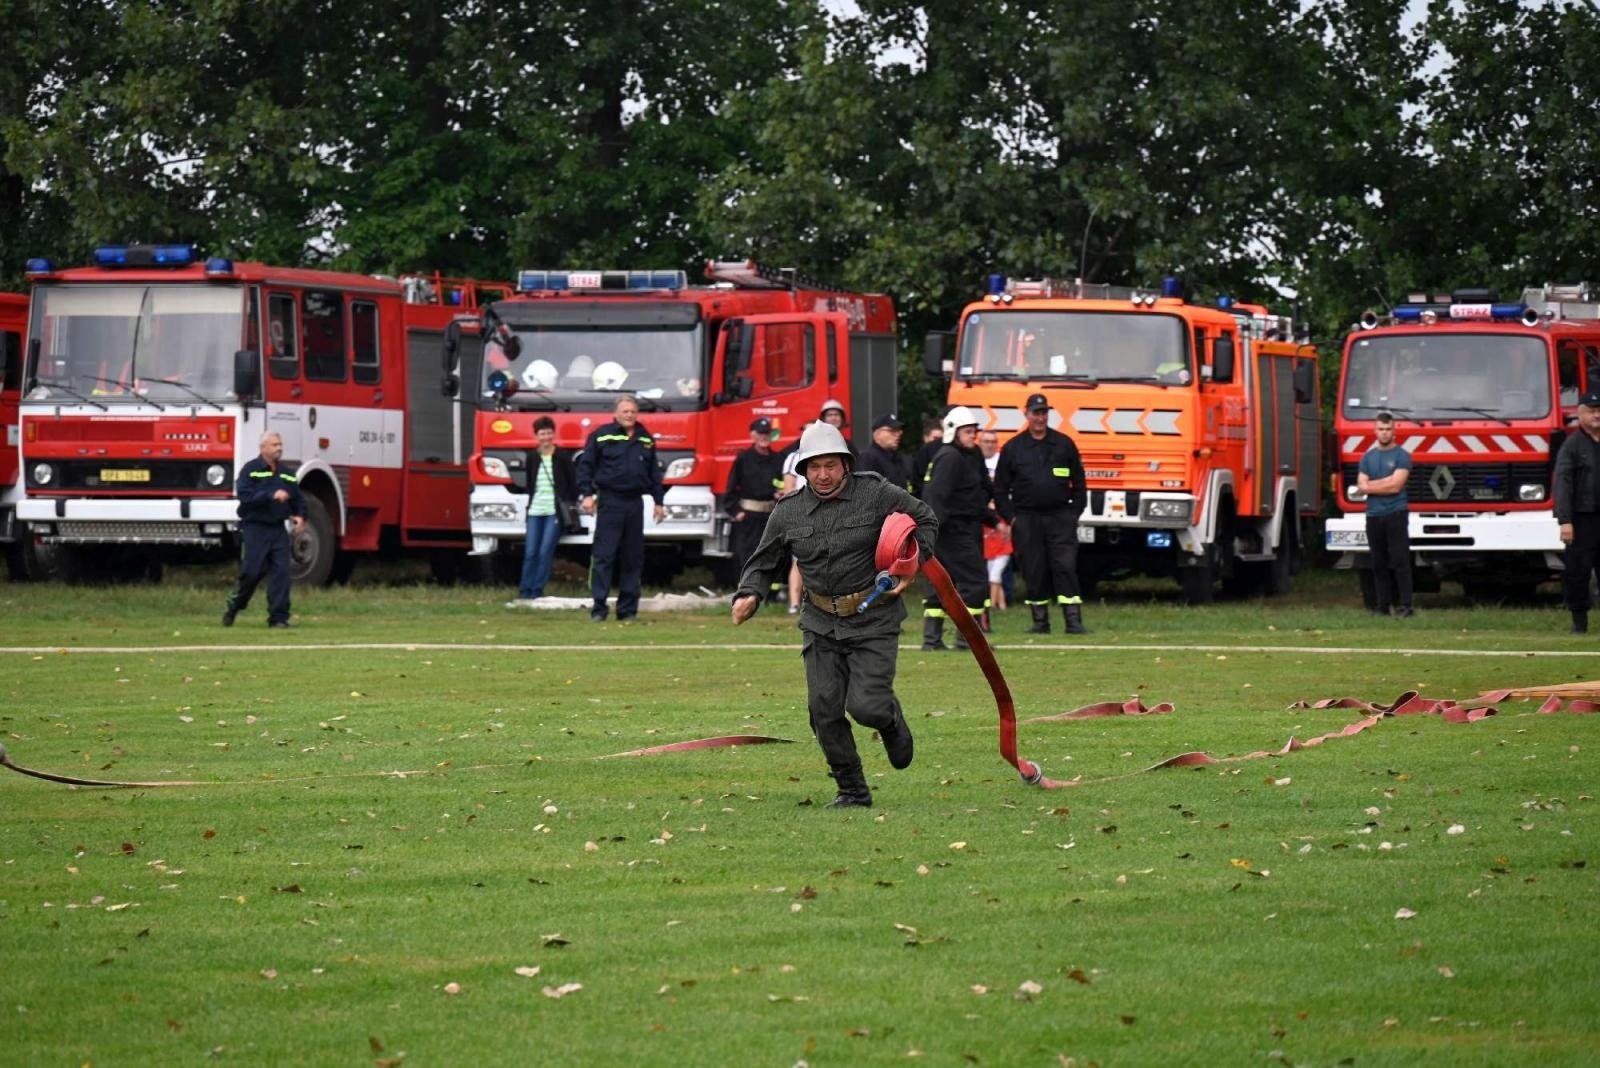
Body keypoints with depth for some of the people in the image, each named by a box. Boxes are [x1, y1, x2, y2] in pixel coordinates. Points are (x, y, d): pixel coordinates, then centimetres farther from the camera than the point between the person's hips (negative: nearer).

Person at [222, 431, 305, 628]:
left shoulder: (287, 474, 15)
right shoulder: (250, 470, -2)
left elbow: (298, 499, 22)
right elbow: (244, 494, -17)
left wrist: (300, 516, 2)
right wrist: (272, 495, -24)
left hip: (278, 530, 5)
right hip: (255, 528, -5)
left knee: (281, 571, -5)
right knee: (251, 572, -6)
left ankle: (278, 617, -4)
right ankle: (233, 608, 17)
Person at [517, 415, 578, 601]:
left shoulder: (562, 457, 0)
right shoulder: (532, 458, 9)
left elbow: (573, 483, 4)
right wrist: (531, 501, 11)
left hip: (555, 511, -3)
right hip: (535, 510, 3)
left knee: (546, 551, -9)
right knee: (530, 552, -1)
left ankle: (538, 590, -3)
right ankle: (525, 590, 5)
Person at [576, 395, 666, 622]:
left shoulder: (646, 439, 14)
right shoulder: (601, 436, 0)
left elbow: (654, 473, 20)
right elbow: (585, 465, -1)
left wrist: (658, 501, 17)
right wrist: (587, 494, -9)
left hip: (635, 504, 5)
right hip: (609, 501, -5)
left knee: (633, 558, 6)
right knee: (603, 555, -9)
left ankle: (627, 609, 11)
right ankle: (598, 607, -9)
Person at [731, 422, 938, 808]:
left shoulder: (876, 494, -7)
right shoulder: (789, 512, 1)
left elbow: (926, 519, 8)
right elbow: (763, 561, 12)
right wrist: (748, 595, -8)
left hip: (874, 621, -3)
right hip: (821, 625, 3)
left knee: (866, 706, -13)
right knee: (824, 709, -4)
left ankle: (891, 722, 26)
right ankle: (852, 791, 12)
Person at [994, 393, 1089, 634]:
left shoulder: (1064, 444, 9)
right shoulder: (1013, 448, 8)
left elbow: (1079, 483, 12)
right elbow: (1000, 488, 10)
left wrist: (1074, 512, 2)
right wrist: (1010, 517, 1)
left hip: (1060, 517, -1)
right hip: (1026, 520, 1)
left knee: (1065, 567, -10)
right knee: (1034, 571, 1)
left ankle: (1073, 620, -12)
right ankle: (1040, 621, 9)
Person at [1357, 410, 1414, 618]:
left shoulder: (1401, 456, 0)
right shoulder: (1368, 457, 15)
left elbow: (1396, 486, -11)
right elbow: (1362, 486, 4)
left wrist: (1372, 485, -3)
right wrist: (1386, 482, -7)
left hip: (1396, 514, -5)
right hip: (1373, 515, 5)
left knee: (1400, 561, -10)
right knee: (1379, 564, 5)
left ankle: (1404, 605, -12)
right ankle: (1383, 604, 8)